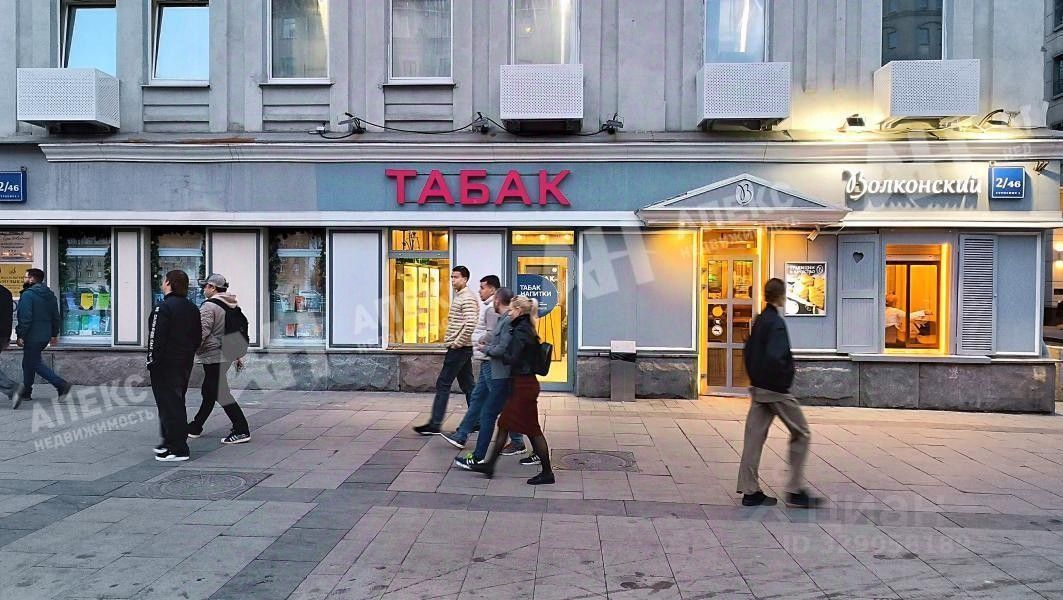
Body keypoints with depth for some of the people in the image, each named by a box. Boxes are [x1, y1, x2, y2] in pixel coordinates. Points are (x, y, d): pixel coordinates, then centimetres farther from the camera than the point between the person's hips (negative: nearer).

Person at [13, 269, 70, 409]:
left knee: (35, 364, -2)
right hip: (45, 336, 9)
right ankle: (26, 392, 23)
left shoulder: (28, 294, -13)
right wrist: (54, 334, 20)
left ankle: (61, 384, -10)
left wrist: (20, 336, -15)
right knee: (29, 362, 17)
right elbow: (55, 316, 15)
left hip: (33, 336, -9)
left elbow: (25, 318, -20)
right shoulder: (50, 295, 11)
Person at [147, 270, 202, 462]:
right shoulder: (192, 308, 11)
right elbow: (198, 337, 16)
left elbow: (156, 338, -19)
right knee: (177, 402, 19)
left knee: (169, 404, -4)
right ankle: (171, 441, 30)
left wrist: (152, 361, -12)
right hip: (185, 364, 8)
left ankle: (178, 449, -3)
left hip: (166, 365, -8)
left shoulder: (163, 307, -16)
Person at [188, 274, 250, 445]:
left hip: (213, 356, -10)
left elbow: (202, 333, -19)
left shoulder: (209, 306, -15)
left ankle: (242, 431, -9)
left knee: (222, 394, -7)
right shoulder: (233, 307, 13)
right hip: (227, 355, 10)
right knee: (208, 392, 19)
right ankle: (195, 427, 31)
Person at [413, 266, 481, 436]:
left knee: (443, 385, -5)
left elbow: (470, 325, -26)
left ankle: (435, 425, 0)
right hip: (462, 348, 10)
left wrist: (457, 343, -19)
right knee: (467, 385, 11)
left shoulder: (467, 298, -15)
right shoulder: (459, 296, 17)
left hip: (459, 349, -10)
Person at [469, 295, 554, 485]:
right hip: (524, 383, 10)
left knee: (532, 429, -1)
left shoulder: (520, 331, -17)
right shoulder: (526, 328, 12)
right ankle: (490, 465, 24)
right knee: (504, 424, 15)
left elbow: (512, 359, -22)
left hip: (524, 384, -10)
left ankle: (547, 473, 9)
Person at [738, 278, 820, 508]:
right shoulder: (777, 323, -17)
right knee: (801, 435, 5)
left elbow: (749, 350, 18)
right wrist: (785, 377, -14)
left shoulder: (759, 320, 11)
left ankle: (750, 491, 12)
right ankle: (795, 491, 8)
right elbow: (774, 357, -28)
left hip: (758, 388, 9)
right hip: (776, 389, -8)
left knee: (754, 437, 8)